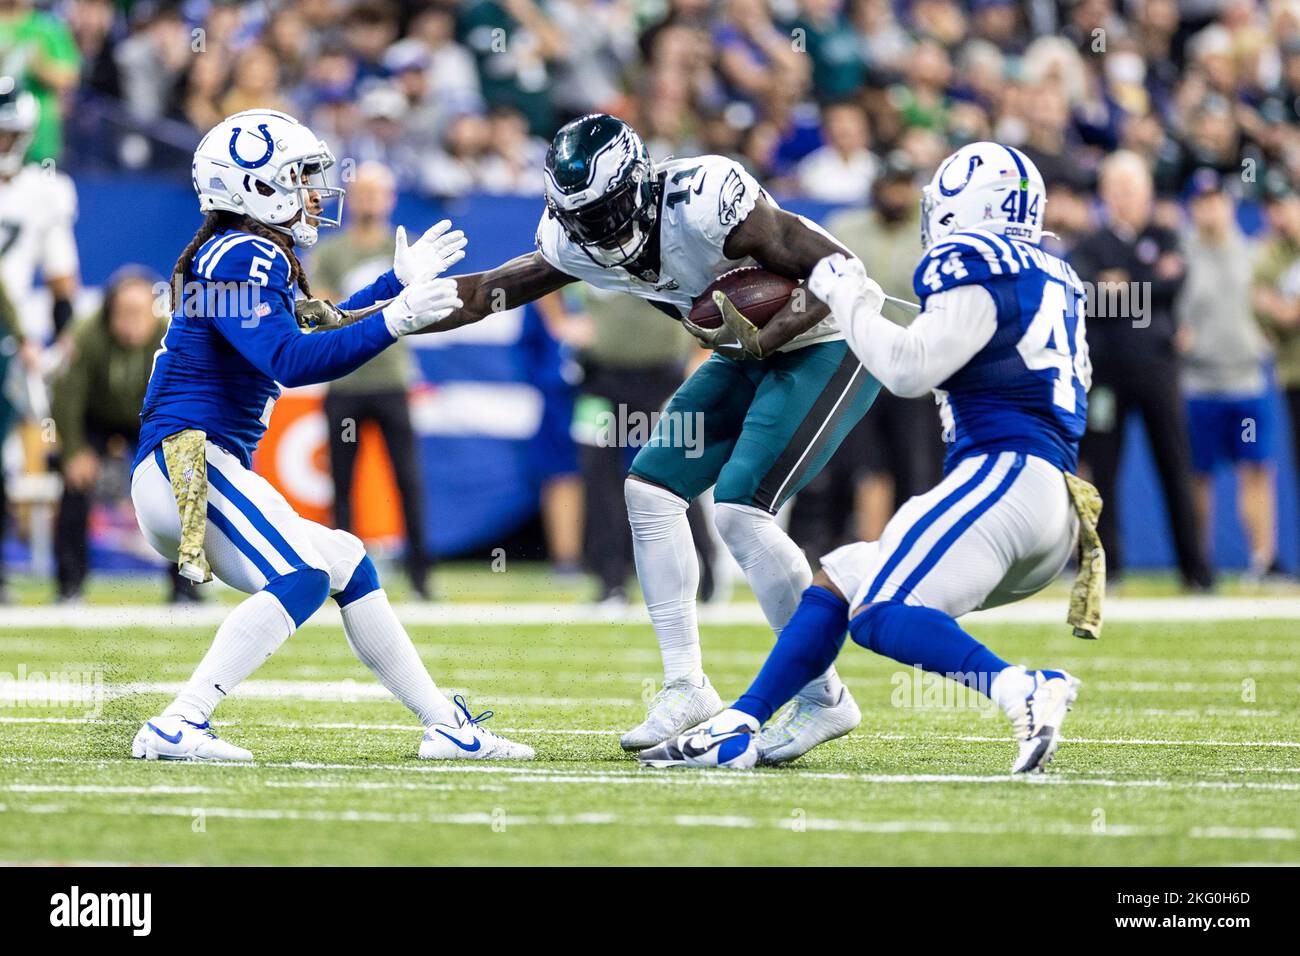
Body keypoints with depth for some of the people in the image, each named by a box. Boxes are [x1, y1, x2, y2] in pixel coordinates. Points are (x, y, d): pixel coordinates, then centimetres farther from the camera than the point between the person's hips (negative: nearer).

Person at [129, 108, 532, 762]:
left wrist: (399, 281, 39)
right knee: (302, 579, -26)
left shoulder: (249, 256, 20)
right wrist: (391, 322, -30)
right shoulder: (241, 258, -11)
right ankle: (176, 728, -32)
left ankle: (448, 728, 21)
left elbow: (320, 332, 36)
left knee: (349, 566, 17)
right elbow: (292, 361, -25)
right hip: (187, 461, -11)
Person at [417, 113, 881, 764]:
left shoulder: (703, 204, -32)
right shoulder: (575, 245, -8)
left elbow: (842, 271, -25)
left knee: (739, 510, -19)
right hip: (752, 351, 9)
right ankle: (685, 685, 12)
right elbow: (483, 295, 1)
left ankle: (824, 699, -8)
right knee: (650, 490, 4)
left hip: (826, 345, -9)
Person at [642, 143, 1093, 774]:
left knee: (879, 615, -21)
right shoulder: (1055, 279, 23)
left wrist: (850, 300, 2)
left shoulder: (978, 267, -5)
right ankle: (737, 728, 13)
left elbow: (911, 369, -13)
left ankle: (1023, 691, -38)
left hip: (1005, 472, -10)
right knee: (839, 581, 14)